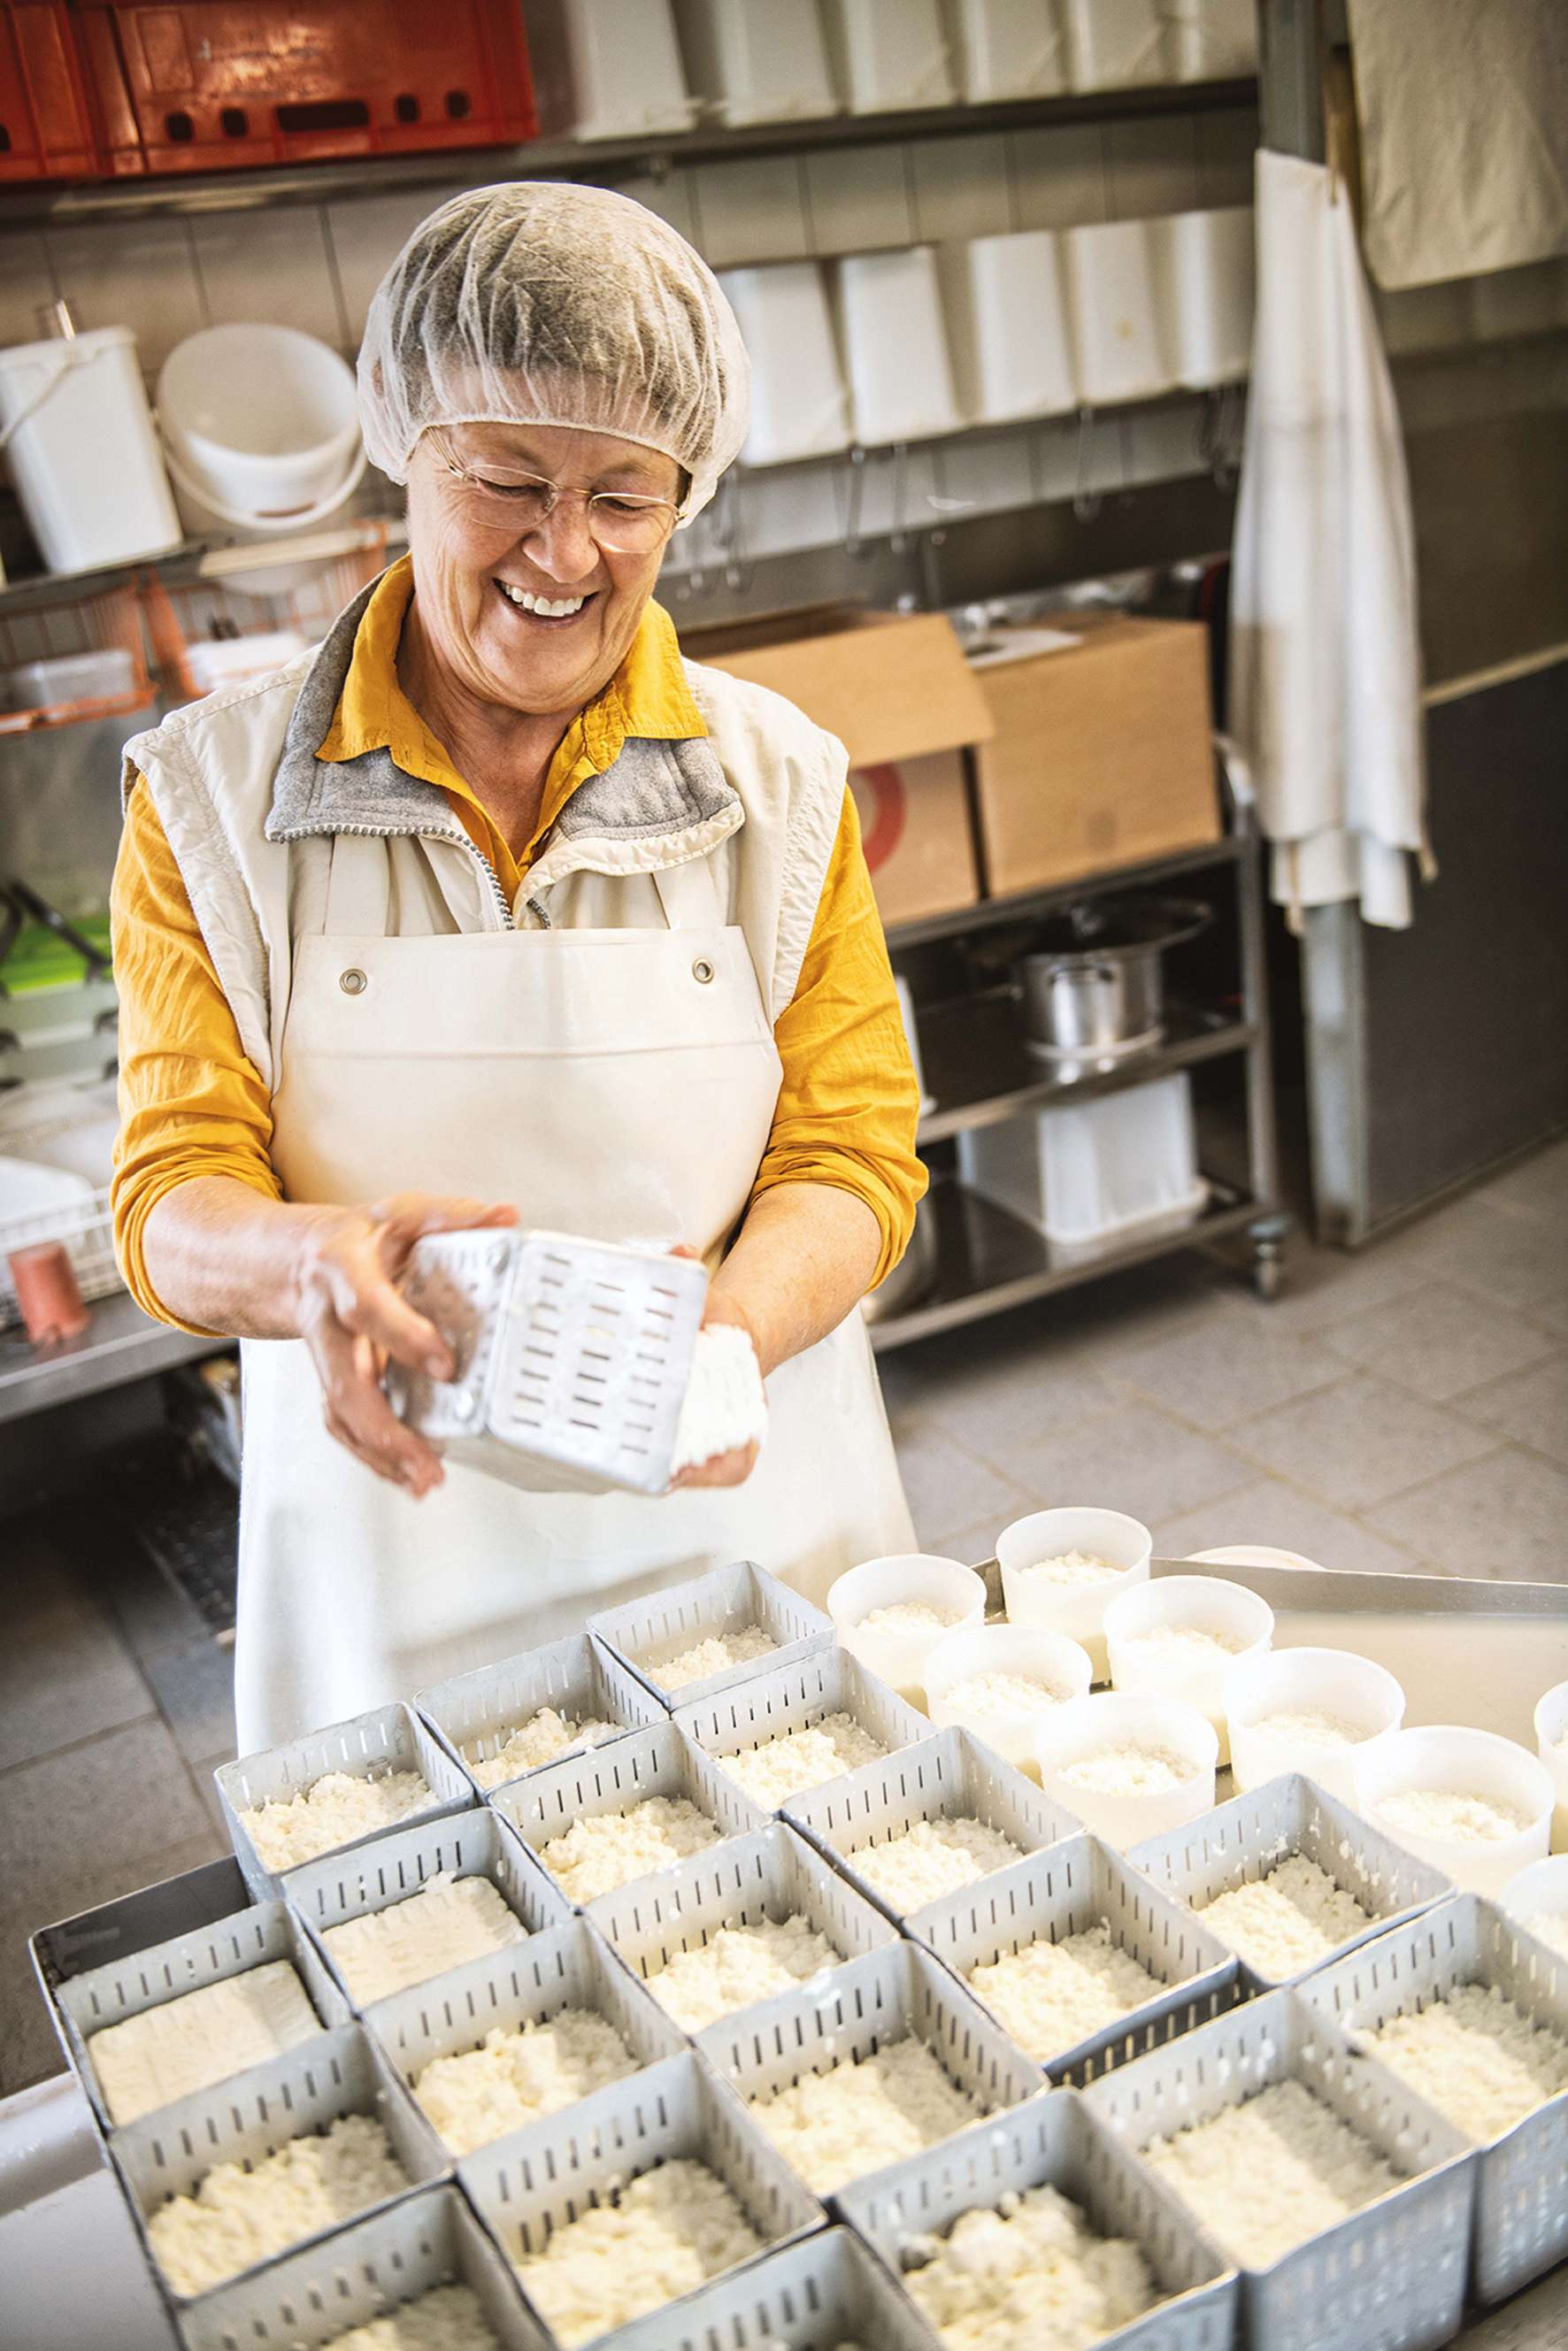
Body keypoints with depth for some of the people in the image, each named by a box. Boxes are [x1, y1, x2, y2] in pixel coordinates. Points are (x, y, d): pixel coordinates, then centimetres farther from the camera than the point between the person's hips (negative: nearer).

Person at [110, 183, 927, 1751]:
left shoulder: (777, 783, 0)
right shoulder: (213, 796, -3)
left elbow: (855, 1154, -1)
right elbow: (171, 1197, -5)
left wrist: (732, 1318, -23)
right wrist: (314, 1260, -29)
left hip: (744, 1526, 1)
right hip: (392, 1552, 0)